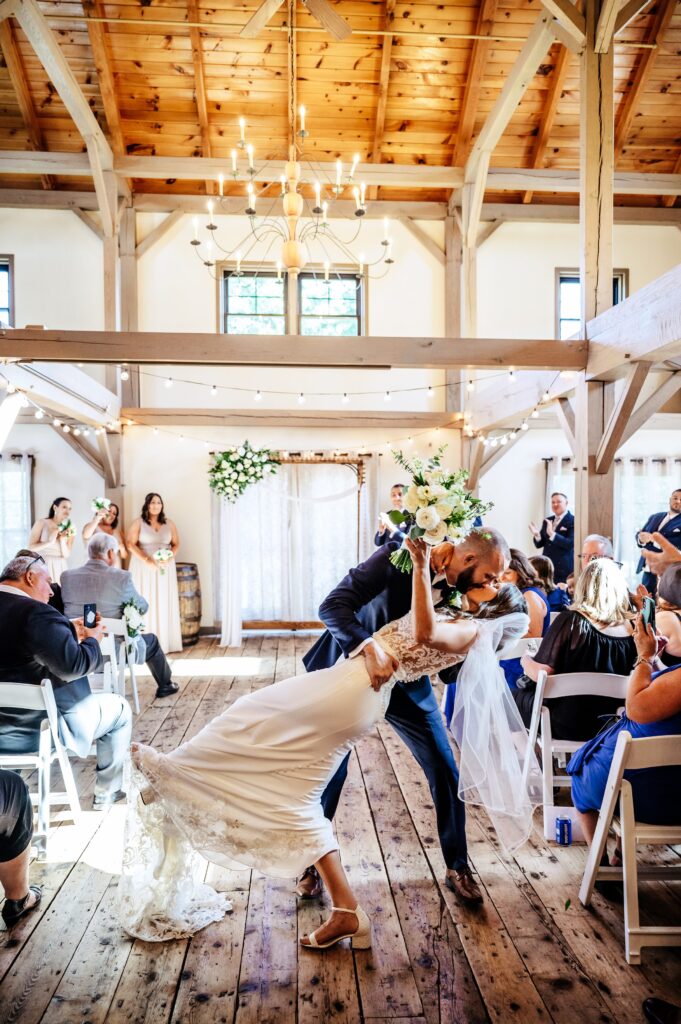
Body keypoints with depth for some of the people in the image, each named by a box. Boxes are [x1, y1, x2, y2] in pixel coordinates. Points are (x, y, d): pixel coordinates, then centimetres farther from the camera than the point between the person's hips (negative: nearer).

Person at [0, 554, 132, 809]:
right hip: (39, 730, -9)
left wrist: (71, 633, 11)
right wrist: (91, 639, -10)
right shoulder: (36, 612, -24)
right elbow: (73, 665, -29)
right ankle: (106, 793, 25)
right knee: (120, 708, 14)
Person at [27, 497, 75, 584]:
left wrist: (62, 540, -16)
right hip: (42, 565, -2)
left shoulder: (70, 529, 5)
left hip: (60, 567, 2)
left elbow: (66, 555, 0)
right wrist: (49, 542, -19)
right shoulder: (41, 523, -1)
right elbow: (31, 547, -6)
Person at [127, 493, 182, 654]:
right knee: (146, 603, -4)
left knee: (164, 603, 2)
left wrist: (170, 558, -10)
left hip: (165, 568, 3)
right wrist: (146, 560, -18)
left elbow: (176, 544, 10)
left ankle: (165, 641, 7)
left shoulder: (169, 524, 8)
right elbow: (131, 544, -7)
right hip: (144, 567, -3)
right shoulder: (138, 522, -1)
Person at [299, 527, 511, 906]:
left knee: (445, 770, 3)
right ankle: (311, 863, 28)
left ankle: (458, 866, 25)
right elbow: (333, 606, -33)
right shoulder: (398, 556, -28)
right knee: (331, 771, 4)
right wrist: (370, 647, -47)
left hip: (408, 678, 4)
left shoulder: (464, 590, -13)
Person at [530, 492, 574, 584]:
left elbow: (570, 544, -17)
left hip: (564, 569, -5)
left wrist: (552, 534, -28)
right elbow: (539, 544, 12)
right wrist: (537, 535, -10)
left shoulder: (573, 521, -6)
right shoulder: (547, 521, 12)